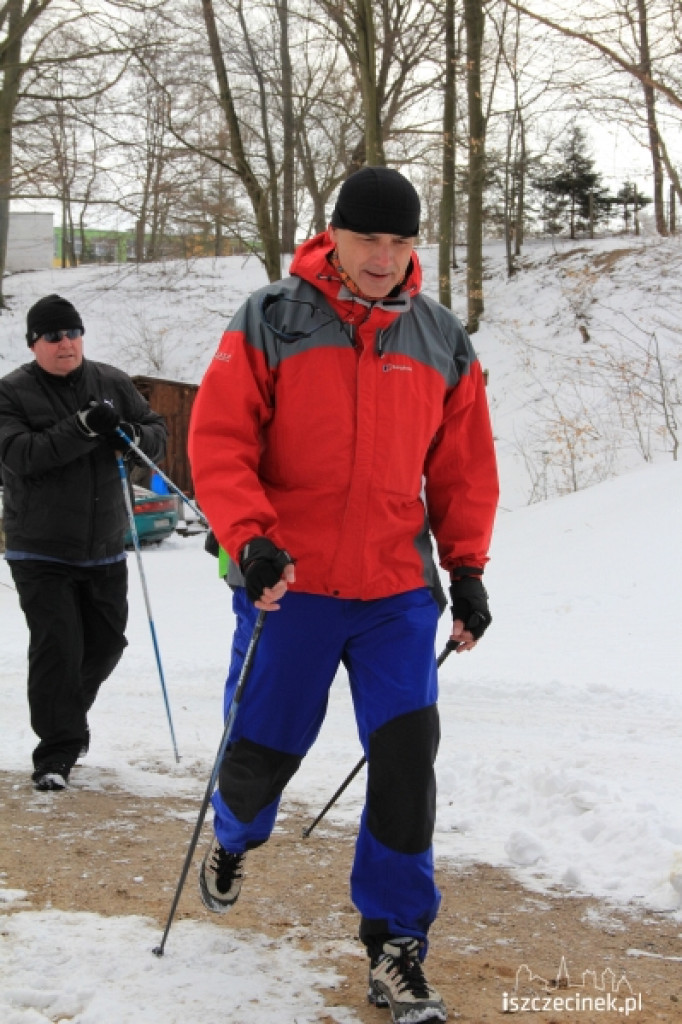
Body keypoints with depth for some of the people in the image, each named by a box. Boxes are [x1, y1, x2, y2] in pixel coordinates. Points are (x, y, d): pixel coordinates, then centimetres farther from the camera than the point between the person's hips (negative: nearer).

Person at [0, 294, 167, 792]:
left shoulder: (113, 382, 5)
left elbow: (158, 433, 8)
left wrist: (132, 436, -16)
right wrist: (82, 428, -29)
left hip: (105, 549, 4)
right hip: (41, 551, -4)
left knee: (106, 641, 15)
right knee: (57, 646, -10)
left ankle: (66, 714, 41)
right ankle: (57, 752, -1)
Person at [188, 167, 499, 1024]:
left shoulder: (442, 341, 6)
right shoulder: (269, 323, -5)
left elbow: (463, 466, 12)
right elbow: (218, 441, -7)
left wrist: (466, 566, 4)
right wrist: (248, 538, -19)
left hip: (398, 592, 2)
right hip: (289, 585, -2)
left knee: (406, 758, -6)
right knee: (262, 748, 9)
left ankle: (395, 945, 8)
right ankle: (233, 839, 45)